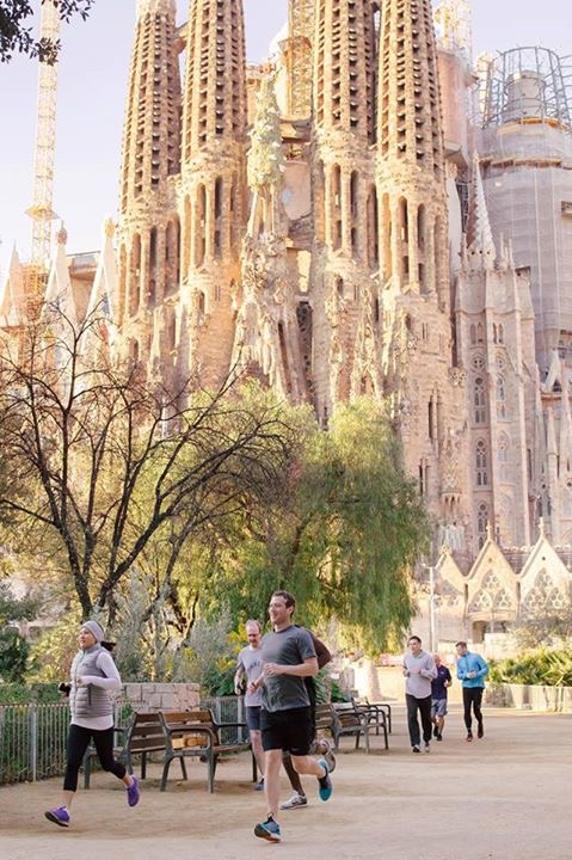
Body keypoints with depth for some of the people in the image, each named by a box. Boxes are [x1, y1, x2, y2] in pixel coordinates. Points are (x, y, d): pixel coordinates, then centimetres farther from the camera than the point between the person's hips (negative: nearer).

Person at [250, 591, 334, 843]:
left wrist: (281, 669, -20)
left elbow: (313, 668, -12)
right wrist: (258, 682, 10)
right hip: (269, 709, 5)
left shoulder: (299, 635, -4)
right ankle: (273, 822, -8)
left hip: (295, 708, -5)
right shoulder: (267, 639, 17)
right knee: (271, 763, -6)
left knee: (300, 764, 3)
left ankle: (323, 771, 39)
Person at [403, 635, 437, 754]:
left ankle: (427, 740, 35)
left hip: (424, 692, -2)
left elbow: (434, 674, -10)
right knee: (411, 717, -13)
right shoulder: (406, 657, 4)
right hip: (410, 692, 2)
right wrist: (405, 672, 1)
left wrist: (421, 671, -23)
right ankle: (415, 743, -12)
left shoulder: (427, 657, -8)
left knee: (426, 718, 11)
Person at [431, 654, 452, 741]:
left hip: (442, 696, -1)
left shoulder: (445, 670, 2)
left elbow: (450, 681, 13)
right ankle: (436, 725, 33)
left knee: (440, 716, -2)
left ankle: (439, 734, 12)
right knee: (431, 716, 1)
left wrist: (447, 684, -9)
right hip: (432, 696, 1)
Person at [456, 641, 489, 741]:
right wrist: (466, 675, -14)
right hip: (466, 687, 3)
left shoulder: (476, 657, -2)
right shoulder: (459, 661, 9)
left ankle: (480, 724, 26)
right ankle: (469, 732, 5)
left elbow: (486, 668, -4)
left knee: (476, 709, -4)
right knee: (467, 710, -4)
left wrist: (476, 674, -19)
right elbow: (459, 675, 6)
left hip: (478, 686, -3)